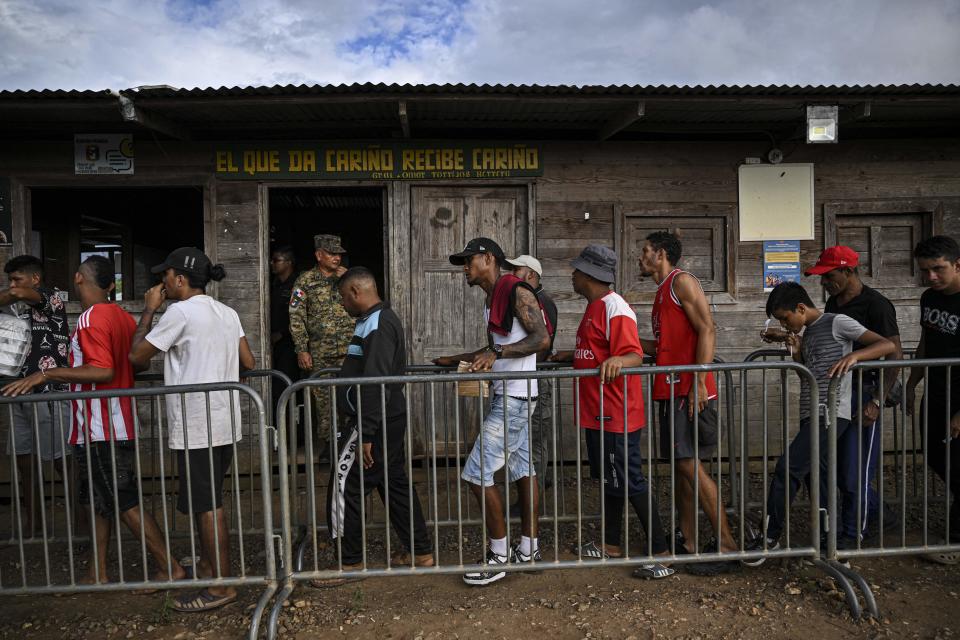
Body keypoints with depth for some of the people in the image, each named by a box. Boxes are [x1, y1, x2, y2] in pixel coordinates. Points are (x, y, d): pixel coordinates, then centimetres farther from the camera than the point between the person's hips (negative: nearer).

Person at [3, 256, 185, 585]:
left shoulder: (91, 318, -17)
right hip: (118, 425, 9)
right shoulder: (122, 316, 8)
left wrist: (47, 374, -21)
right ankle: (97, 574, 26)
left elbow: (103, 371, -25)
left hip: (100, 429, -9)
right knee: (99, 501, 17)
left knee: (125, 503, -1)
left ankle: (170, 568, 5)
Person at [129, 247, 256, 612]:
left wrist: (149, 311, 2)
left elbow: (136, 356, -6)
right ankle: (207, 565, 34)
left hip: (197, 427, -8)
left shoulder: (180, 311, -12)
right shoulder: (227, 313, 10)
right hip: (224, 422, 8)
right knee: (207, 500, 20)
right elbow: (248, 364, 11)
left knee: (207, 505, 0)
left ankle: (221, 586, 8)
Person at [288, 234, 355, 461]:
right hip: (320, 353, -1)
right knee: (323, 398, 3)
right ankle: (327, 442, 16)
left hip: (349, 350, 1)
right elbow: (296, 317, 0)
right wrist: (302, 349, -6)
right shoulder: (305, 280, 3)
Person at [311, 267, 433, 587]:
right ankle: (421, 552, 25)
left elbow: (374, 384, -25)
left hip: (373, 423, -10)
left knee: (345, 488, 0)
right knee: (395, 483, 16)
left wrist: (365, 435, -24)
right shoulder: (382, 319, 15)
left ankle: (350, 563, 12)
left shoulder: (376, 325, -18)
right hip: (389, 421, 10)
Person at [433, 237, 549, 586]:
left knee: (477, 473, -8)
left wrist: (497, 353, -29)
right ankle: (528, 549, 24)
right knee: (522, 469, 14)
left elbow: (542, 338, -22)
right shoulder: (491, 299, 16)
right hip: (507, 395, 10)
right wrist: (455, 360, 25)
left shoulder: (516, 291, -14)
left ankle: (499, 555, 4)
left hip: (515, 396, -10)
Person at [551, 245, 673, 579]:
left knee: (631, 483, -4)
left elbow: (635, 355, -24)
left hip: (615, 414, -10)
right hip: (597, 413, 11)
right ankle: (611, 545, 31)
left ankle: (661, 554, 6)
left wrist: (616, 361, -43)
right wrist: (572, 355, 23)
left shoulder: (614, 307, -16)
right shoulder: (595, 307, 15)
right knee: (609, 479, 18)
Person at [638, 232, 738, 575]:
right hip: (671, 389, 10)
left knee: (689, 465, -10)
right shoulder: (663, 291, 22)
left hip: (689, 390, -10)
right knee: (681, 465, 11)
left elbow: (707, 330, -16)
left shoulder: (682, 281, -6)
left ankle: (727, 544, -2)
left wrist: (699, 382, -23)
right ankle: (687, 541, 18)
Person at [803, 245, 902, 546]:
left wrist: (877, 402, -20)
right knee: (836, 466, 14)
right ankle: (879, 512, 35)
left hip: (863, 394, -8)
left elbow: (894, 355, -15)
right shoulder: (833, 303, 12)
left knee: (855, 470, -1)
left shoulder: (876, 304, -12)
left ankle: (852, 533, 16)